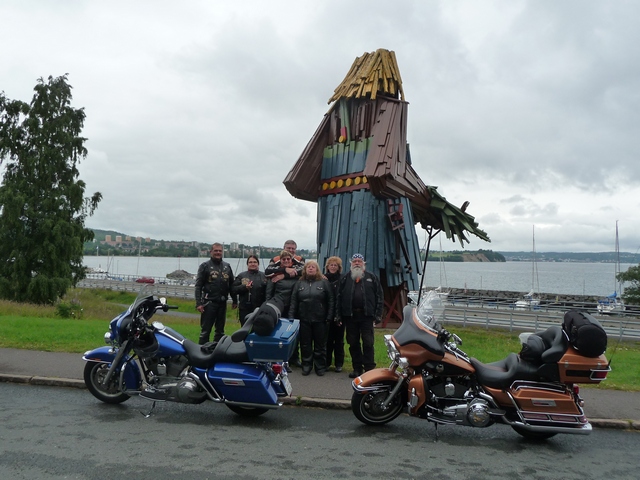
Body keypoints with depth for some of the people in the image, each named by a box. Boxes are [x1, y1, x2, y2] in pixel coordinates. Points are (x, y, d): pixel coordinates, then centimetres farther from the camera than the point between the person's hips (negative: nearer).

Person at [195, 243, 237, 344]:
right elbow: (198, 286, -6)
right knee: (205, 331, -2)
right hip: (209, 302, -5)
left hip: (222, 303, 5)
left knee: (220, 331, 11)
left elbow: (231, 285, 16)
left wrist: (234, 300, 13)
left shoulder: (227, 266, 12)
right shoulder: (205, 266, -1)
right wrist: (198, 303, -13)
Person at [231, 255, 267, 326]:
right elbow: (233, 289, 0)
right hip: (245, 309, 0)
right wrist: (244, 287, -14)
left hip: (260, 309, 0)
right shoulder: (241, 276, 8)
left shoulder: (263, 276, 7)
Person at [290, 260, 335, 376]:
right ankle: (306, 366, 20)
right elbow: (293, 301, 6)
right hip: (304, 319, 2)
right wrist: (291, 317, -2)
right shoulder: (299, 283, 9)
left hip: (320, 319, -2)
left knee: (320, 345, 6)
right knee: (305, 345, 8)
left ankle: (320, 367, 17)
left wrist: (329, 317, -8)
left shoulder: (324, 283, 2)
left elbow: (331, 300, -2)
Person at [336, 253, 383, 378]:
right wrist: (338, 315, 0)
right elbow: (339, 297, 8)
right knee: (353, 343, 7)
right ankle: (357, 368, 17)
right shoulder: (345, 279, 11)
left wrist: (378, 314, -3)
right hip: (350, 316, 2)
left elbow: (379, 296, 4)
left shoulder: (372, 278, 7)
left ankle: (369, 368, 4)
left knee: (368, 343, -3)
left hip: (366, 315, -2)